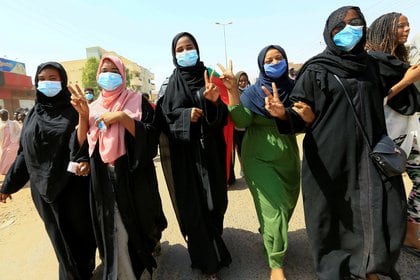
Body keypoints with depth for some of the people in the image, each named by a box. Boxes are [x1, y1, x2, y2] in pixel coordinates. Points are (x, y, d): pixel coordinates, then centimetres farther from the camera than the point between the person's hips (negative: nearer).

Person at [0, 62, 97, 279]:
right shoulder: (33, 114, 9)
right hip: (44, 187, 4)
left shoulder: (74, 111, -3)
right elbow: (24, 153, 13)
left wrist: (84, 160, -32)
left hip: (72, 185, -3)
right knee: (60, 236, 15)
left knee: (81, 230, 10)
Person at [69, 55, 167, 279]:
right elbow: (82, 145, 4)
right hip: (104, 181, 3)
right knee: (114, 232, 9)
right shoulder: (93, 107, 9)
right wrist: (83, 116, -9)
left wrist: (122, 117, -22)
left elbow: (151, 136, -12)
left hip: (134, 178, -2)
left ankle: (151, 244, 47)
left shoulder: (138, 102, -1)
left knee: (139, 220, 15)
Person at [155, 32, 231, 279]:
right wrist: (186, 115, -17)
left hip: (209, 151, 1)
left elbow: (223, 117, -1)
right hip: (184, 154, -1)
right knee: (193, 206, 4)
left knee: (214, 200, 9)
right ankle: (209, 260, 24)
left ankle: (214, 242, 40)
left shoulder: (209, 78, 6)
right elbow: (163, 118, -1)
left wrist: (215, 102, -22)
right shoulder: (171, 84, 4)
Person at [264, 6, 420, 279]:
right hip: (330, 160, -4)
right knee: (332, 219, 5)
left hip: (371, 155, 5)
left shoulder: (370, 64, 11)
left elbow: (378, 102, 22)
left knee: (385, 216, 7)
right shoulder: (314, 70, -5)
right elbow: (299, 117, -9)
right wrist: (282, 113, -29)